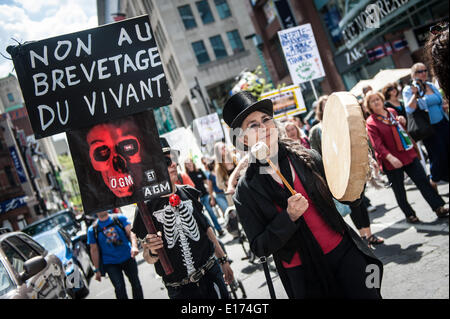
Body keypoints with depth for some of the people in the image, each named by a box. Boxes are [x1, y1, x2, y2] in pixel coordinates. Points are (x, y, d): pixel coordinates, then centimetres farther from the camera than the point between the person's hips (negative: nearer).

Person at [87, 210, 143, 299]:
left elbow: (130, 232, -13)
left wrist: (134, 246, -32)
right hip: (110, 263, -1)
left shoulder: (120, 218, -2)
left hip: (128, 258, 1)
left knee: (135, 283, 9)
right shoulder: (92, 230, -3)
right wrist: (97, 270, 3)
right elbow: (94, 250, 2)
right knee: (119, 288, -8)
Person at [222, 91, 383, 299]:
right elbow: (260, 248, -10)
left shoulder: (307, 157, -3)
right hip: (304, 274, -2)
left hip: (344, 252, 3)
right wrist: (289, 217, -23)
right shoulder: (247, 190, -10)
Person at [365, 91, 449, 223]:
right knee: (399, 191, 6)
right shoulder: (370, 123, -10)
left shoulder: (392, 112, 9)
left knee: (422, 181, 4)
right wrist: (390, 157, -30)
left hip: (408, 154, 5)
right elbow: (377, 145, -18)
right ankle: (409, 214, 22)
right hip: (391, 162, -5)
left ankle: (438, 207, 11)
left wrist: (403, 122, 4)